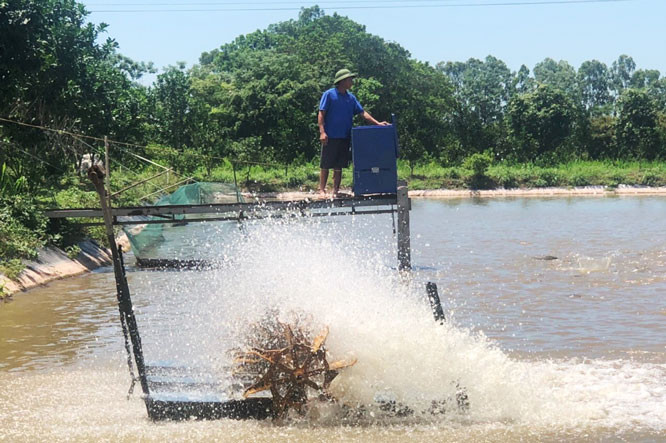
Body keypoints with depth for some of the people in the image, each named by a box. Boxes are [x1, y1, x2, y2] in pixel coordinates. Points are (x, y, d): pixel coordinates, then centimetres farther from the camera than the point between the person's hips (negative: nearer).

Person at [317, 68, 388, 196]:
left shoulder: (351, 97, 12)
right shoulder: (329, 94, -5)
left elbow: (362, 112, 11)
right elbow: (321, 114, -7)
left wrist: (377, 123, 0)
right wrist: (322, 132, -17)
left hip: (344, 137, 5)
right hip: (330, 137, -5)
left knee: (339, 165, 8)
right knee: (325, 165, -1)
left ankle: (336, 191, 12)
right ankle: (322, 190, 5)